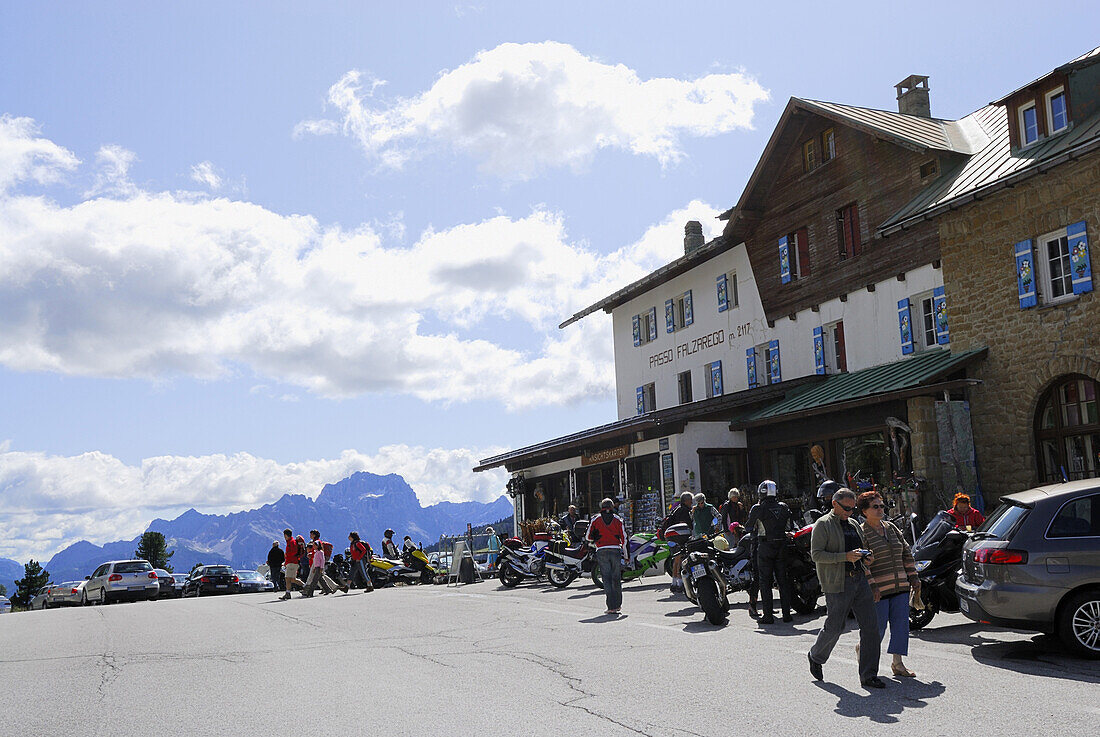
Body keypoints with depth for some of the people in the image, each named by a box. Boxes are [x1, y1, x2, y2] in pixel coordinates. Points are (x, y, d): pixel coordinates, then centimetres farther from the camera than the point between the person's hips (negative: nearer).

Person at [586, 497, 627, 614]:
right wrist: (625, 555, 12)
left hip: (602, 551, -1)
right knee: (616, 578, 12)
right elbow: (624, 538, 5)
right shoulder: (618, 519, 7)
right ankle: (618, 605, 21)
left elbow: (589, 537, 7)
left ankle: (611, 606, -7)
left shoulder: (596, 519, 5)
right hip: (616, 550, 1)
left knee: (607, 578, -1)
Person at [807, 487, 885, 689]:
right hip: (837, 583, -7)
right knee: (834, 627, 0)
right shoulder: (823, 525, -4)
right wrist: (845, 556, -21)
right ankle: (815, 657, 28)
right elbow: (816, 554, -13)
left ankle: (868, 675, 7)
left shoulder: (854, 525, 19)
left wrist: (866, 557, 8)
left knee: (870, 626, 0)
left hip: (860, 579, 7)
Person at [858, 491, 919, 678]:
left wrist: (913, 578, 13)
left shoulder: (891, 528, 12)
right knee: (878, 627, 0)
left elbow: (907, 554, 19)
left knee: (901, 624, 2)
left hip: (900, 587, 6)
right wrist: (871, 586, -20)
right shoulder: (861, 533, -8)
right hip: (878, 589, -6)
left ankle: (898, 664, 10)